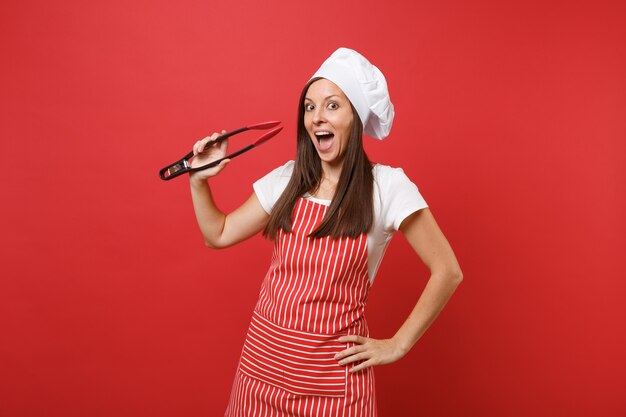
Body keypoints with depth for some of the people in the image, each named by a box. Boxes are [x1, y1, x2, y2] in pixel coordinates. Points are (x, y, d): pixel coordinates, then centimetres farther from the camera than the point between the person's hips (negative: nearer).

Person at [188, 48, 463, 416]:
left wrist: (397, 345, -8)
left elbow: (447, 271, -10)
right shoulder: (286, 179, 0)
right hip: (263, 358, 4)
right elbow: (219, 235, 8)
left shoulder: (386, 185, -13)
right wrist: (200, 181, -6)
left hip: (331, 372, -4)